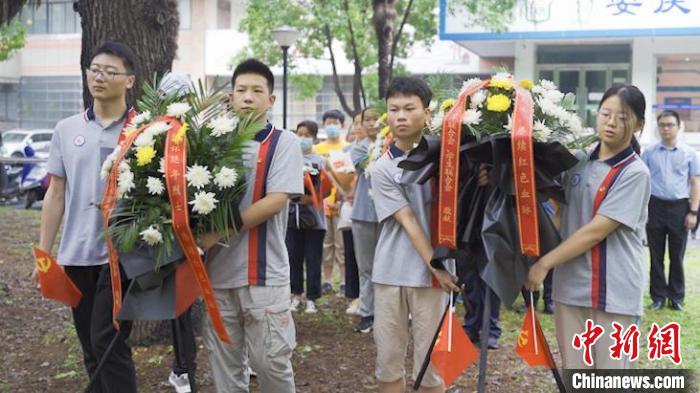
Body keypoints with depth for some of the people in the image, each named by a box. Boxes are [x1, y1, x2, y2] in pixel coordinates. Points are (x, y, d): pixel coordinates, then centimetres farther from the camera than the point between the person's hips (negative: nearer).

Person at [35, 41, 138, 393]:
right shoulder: (66, 129, 9)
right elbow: (56, 195, 12)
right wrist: (43, 254, 10)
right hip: (76, 255, 5)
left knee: (108, 343, -8)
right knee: (91, 350, 13)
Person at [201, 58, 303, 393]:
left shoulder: (283, 143, -2)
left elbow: (276, 201, -12)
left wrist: (218, 232, -16)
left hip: (264, 273, -4)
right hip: (219, 271, 4)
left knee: (270, 360, 1)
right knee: (224, 362, 11)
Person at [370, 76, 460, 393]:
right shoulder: (383, 168, -4)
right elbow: (407, 221, -9)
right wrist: (436, 266, -17)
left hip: (429, 274, 0)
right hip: (390, 273, 0)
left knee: (431, 363, 3)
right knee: (388, 359, 8)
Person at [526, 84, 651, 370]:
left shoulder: (635, 173, -10)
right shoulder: (578, 162, 8)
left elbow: (596, 231, -15)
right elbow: (561, 214, 17)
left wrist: (545, 263, -14)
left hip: (614, 292, -5)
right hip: (570, 287, 5)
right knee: (573, 375, 13)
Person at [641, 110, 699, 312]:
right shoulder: (649, 153, 5)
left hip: (679, 207, -1)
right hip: (655, 206, 1)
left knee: (677, 255, 6)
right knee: (656, 255, 6)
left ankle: (676, 296, 16)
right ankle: (658, 295, 16)